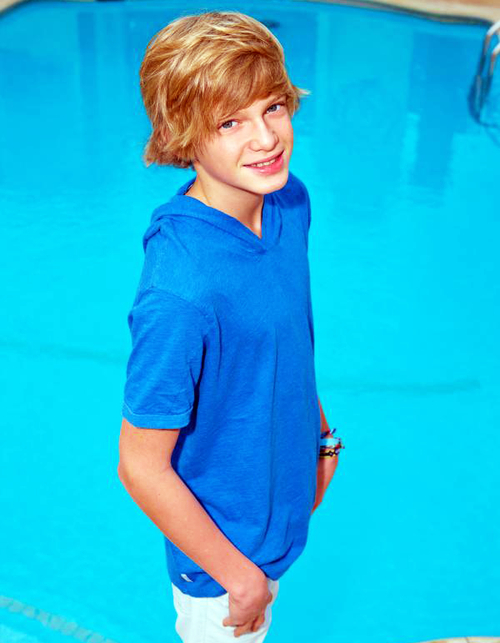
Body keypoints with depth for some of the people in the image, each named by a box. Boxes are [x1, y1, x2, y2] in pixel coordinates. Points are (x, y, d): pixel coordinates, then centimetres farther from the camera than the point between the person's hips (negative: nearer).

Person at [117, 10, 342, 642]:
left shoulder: (290, 201, -12)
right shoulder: (180, 290, -36)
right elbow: (141, 466, -26)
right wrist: (239, 574, -16)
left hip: (279, 493, 7)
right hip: (218, 542, -6)